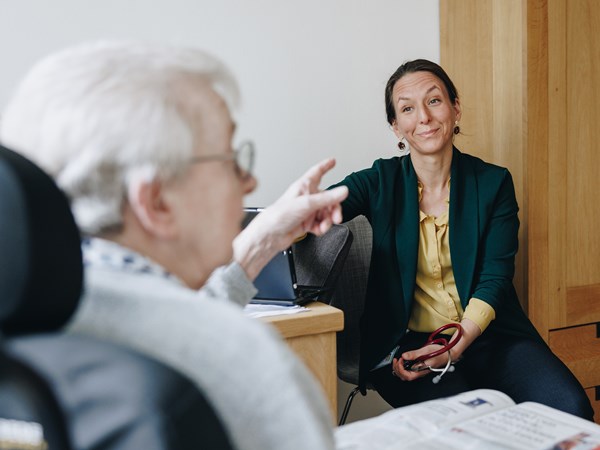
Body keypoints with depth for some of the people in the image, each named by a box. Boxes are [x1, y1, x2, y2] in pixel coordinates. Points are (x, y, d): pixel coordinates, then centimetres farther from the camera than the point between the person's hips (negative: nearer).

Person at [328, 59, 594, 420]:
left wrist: (458, 345, -18)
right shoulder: (381, 182, 4)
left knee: (570, 408, -22)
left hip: (487, 336, 2)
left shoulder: (494, 183, 6)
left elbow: (495, 277, -2)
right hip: (406, 345, -2)